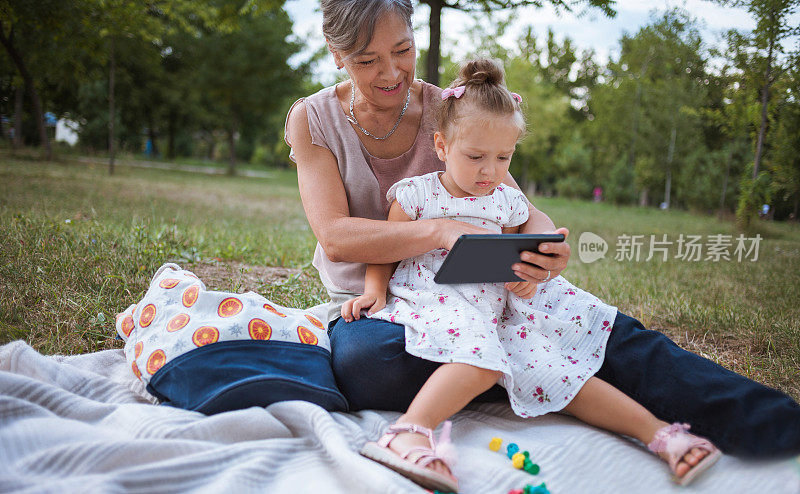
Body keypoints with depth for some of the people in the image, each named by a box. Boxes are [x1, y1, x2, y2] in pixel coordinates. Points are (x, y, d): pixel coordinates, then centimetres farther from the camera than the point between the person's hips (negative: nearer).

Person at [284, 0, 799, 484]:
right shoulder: (313, 119, -3)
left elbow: (528, 216, -3)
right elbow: (336, 238, -17)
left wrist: (546, 244, -29)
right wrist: (440, 230, -34)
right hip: (372, 306, -1)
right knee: (364, 361, -38)